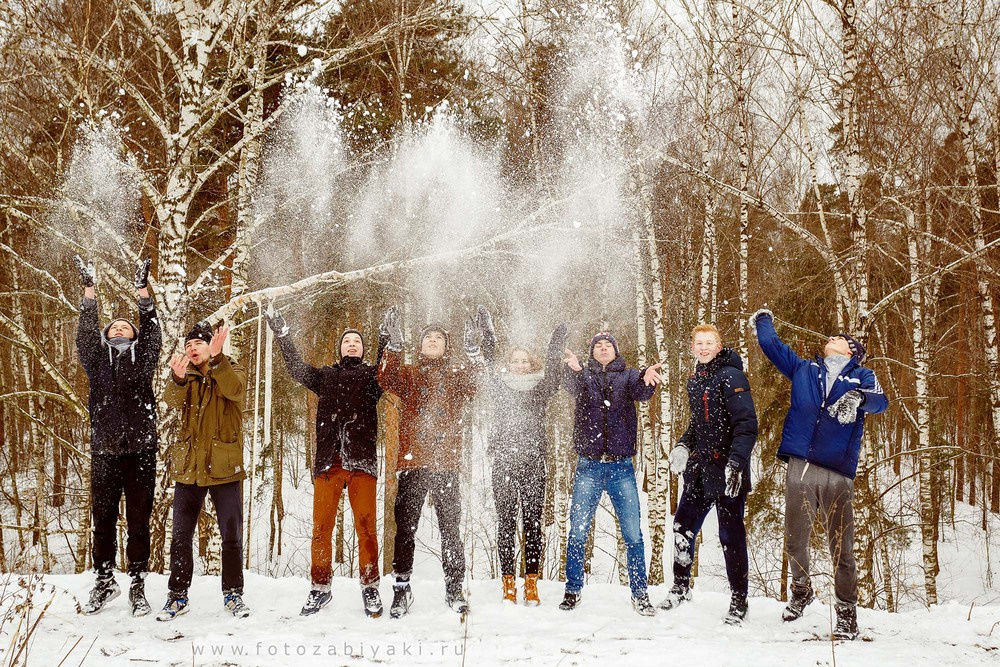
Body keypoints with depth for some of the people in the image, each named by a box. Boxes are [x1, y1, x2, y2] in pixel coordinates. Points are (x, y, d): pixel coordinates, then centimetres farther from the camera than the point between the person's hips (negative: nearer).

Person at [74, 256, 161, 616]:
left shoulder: (143, 360, 9)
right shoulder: (97, 361, 11)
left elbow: (153, 334, -3)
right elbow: (85, 336, -2)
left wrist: (143, 291, -9)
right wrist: (90, 290, -9)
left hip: (141, 451, -1)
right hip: (104, 452, 1)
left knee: (139, 522, 3)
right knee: (103, 520, 7)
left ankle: (138, 587, 11)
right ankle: (104, 582, 20)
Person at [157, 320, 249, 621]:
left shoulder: (232, 371, 3)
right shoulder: (186, 375, 9)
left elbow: (235, 390, -22)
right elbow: (173, 400, -13)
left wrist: (216, 359, -35)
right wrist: (177, 378, -35)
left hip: (224, 466, -2)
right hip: (189, 466, 2)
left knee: (232, 534, 4)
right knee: (181, 535, 6)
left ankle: (233, 593, 17)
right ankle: (177, 595, 17)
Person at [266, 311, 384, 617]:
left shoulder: (371, 375, 17)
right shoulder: (326, 376, 21)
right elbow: (297, 369, 8)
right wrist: (282, 335, 0)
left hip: (362, 460, -2)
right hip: (328, 460, 2)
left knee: (366, 525, -6)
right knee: (322, 526, -2)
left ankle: (370, 586, 3)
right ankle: (320, 586, 8)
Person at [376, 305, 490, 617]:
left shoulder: (456, 376, 14)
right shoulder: (408, 374, 14)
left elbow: (472, 384, -9)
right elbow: (388, 380, -8)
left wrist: (473, 350, -25)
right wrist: (393, 344, -22)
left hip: (446, 462, 0)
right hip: (411, 460, 0)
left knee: (450, 527, 2)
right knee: (405, 527, 1)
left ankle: (454, 589, 10)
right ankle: (402, 588, 8)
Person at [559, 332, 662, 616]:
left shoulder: (627, 376, 8)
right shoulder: (583, 376, 7)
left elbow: (641, 392, -14)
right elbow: (572, 387, -16)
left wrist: (647, 379, -39)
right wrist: (574, 370, -41)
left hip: (621, 467, 0)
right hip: (589, 467, 0)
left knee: (633, 534, 0)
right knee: (577, 531, 3)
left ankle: (640, 594, 11)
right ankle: (573, 590, 16)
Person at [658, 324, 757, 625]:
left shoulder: (730, 376, -11)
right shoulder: (695, 380, 14)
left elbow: (747, 423, -18)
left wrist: (736, 461, -26)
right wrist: (684, 445, 10)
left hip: (726, 469, -7)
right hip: (699, 468, 8)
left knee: (731, 534, 0)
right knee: (683, 525, 11)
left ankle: (739, 599, 11)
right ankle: (680, 586, 27)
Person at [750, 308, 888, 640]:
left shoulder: (861, 376, 13)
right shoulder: (804, 369, 21)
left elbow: (880, 401, -5)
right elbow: (772, 346, 29)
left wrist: (859, 398, -26)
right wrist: (763, 321, 43)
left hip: (838, 472, -3)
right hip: (799, 467, 3)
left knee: (841, 546, -5)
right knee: (795, 540, 6)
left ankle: (847, 612, 4)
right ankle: (801, 591, 30)